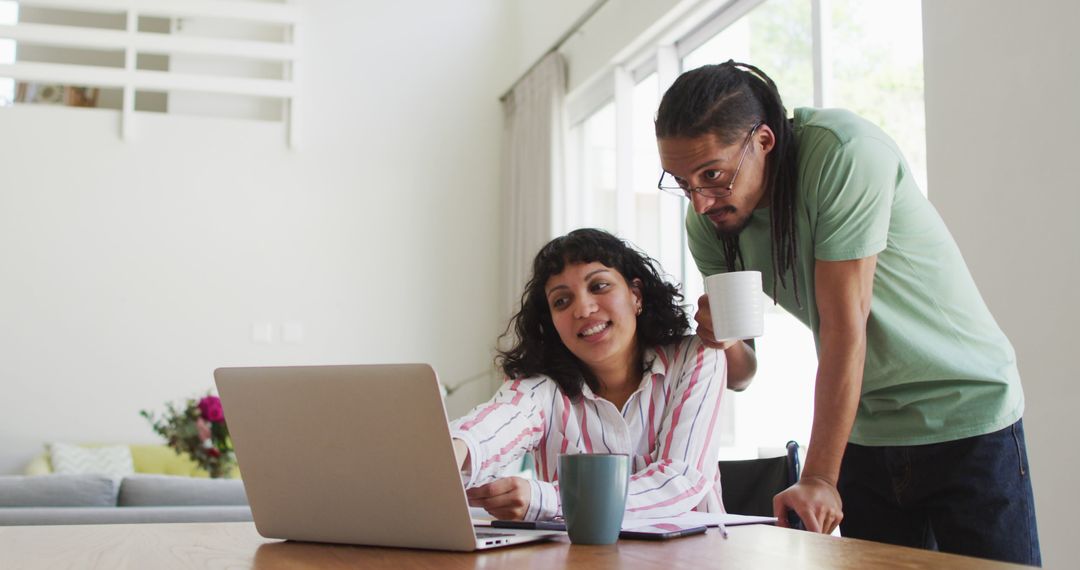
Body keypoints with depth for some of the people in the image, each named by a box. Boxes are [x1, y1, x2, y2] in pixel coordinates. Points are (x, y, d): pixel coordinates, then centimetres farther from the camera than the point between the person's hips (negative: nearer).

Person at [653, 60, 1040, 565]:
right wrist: (721, 337, -23)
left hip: (968, 415, -4)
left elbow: (844, 322, -26)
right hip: (864, 433, 5)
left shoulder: (843, 151, -24)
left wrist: (819, 479, -27)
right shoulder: (709, 221, -6)